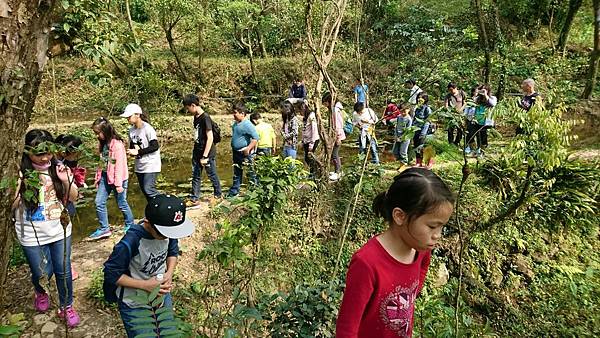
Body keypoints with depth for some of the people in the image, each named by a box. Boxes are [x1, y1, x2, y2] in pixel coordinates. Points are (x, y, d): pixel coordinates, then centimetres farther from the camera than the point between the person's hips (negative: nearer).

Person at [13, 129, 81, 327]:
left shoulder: (57, 167, -6)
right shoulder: (19, 173, -13)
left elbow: (74, 198, 1)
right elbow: (11, 206, -8)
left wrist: (66, 181, -17)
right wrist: (22, 187, -24)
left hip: (60, 231, 2)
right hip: (32, 236, -1)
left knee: (63, 271, 11)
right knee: (42, 274, 12)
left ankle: (66, 307, 32)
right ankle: (40, 292, 48)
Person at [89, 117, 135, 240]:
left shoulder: (117, 144, -17)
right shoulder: (102, 143, 8)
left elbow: (119, 165, -18)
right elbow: (102, 162, 13)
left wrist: (119, 184, -18)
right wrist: (98, 177, 10)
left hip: (117, 178, -7)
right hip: (105, 177, 8)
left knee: (121, 203, 5)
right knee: (99, 202, 3)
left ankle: (130, 225, 26)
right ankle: (104, 229, 14)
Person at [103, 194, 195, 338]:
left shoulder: (167, 231, -17)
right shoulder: (129, 243, -33)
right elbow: (111, 274, -20)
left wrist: (169, 273, -16)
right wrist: (145, 285, -25)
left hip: (163, 297, 5)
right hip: (135, 306, -5)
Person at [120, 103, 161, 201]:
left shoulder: (148, 129, -15)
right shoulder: (131, 130, 7)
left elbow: (155, 146, -20)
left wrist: (138, 151, -20)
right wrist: (131, 151, -5)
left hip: (151, 165, -8)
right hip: (139, 166, 8)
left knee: (149, 190, -15)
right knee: (144, 190, 11)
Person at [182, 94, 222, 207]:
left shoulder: (205, 117, -18)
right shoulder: (196, 117, 8)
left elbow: (210, 138, -21)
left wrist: (205, 156, -22)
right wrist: (195, 151, 16)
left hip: (207, 153, -8)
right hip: (197, 152, 8)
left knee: (212, 175, 9)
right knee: (195, 176, 9)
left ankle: (217, 195, 27)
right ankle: (194, 199, 16)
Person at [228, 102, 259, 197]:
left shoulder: (247, 125, -18)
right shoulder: (235, 124, 10)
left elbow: (256, 138, -24)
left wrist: (248, 148, -25)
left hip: (245, 153, -9)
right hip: (236, 152, 9)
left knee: (250, 173, 1)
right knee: (237, 173, 19)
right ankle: (234, 191, 30)